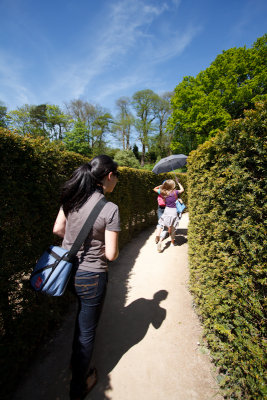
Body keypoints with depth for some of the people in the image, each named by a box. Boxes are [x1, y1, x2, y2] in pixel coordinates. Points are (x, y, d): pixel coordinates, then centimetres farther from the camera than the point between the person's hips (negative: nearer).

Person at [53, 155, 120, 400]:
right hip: (91, 277, -6)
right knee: (86, 332, 20)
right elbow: (111, 254, -20)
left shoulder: (72, 198, -6)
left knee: (78, 322, 33)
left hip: (67, 269, 7)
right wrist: (113, 247, 2)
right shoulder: (110, 209, -24)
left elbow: (58, 229, 4)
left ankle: (76, 361, 60)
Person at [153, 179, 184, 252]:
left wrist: (161, 185, 21)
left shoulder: (163, 192, -3)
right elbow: (182, 189, 13)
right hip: (173, 211, -1)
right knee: (172, 228, 14)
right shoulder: (175, 192, -8)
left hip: (166, 210, 1)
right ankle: (172, 242, 30)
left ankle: (160, 241, -19)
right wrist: (178, 182, 24)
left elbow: (155, 189, 13)